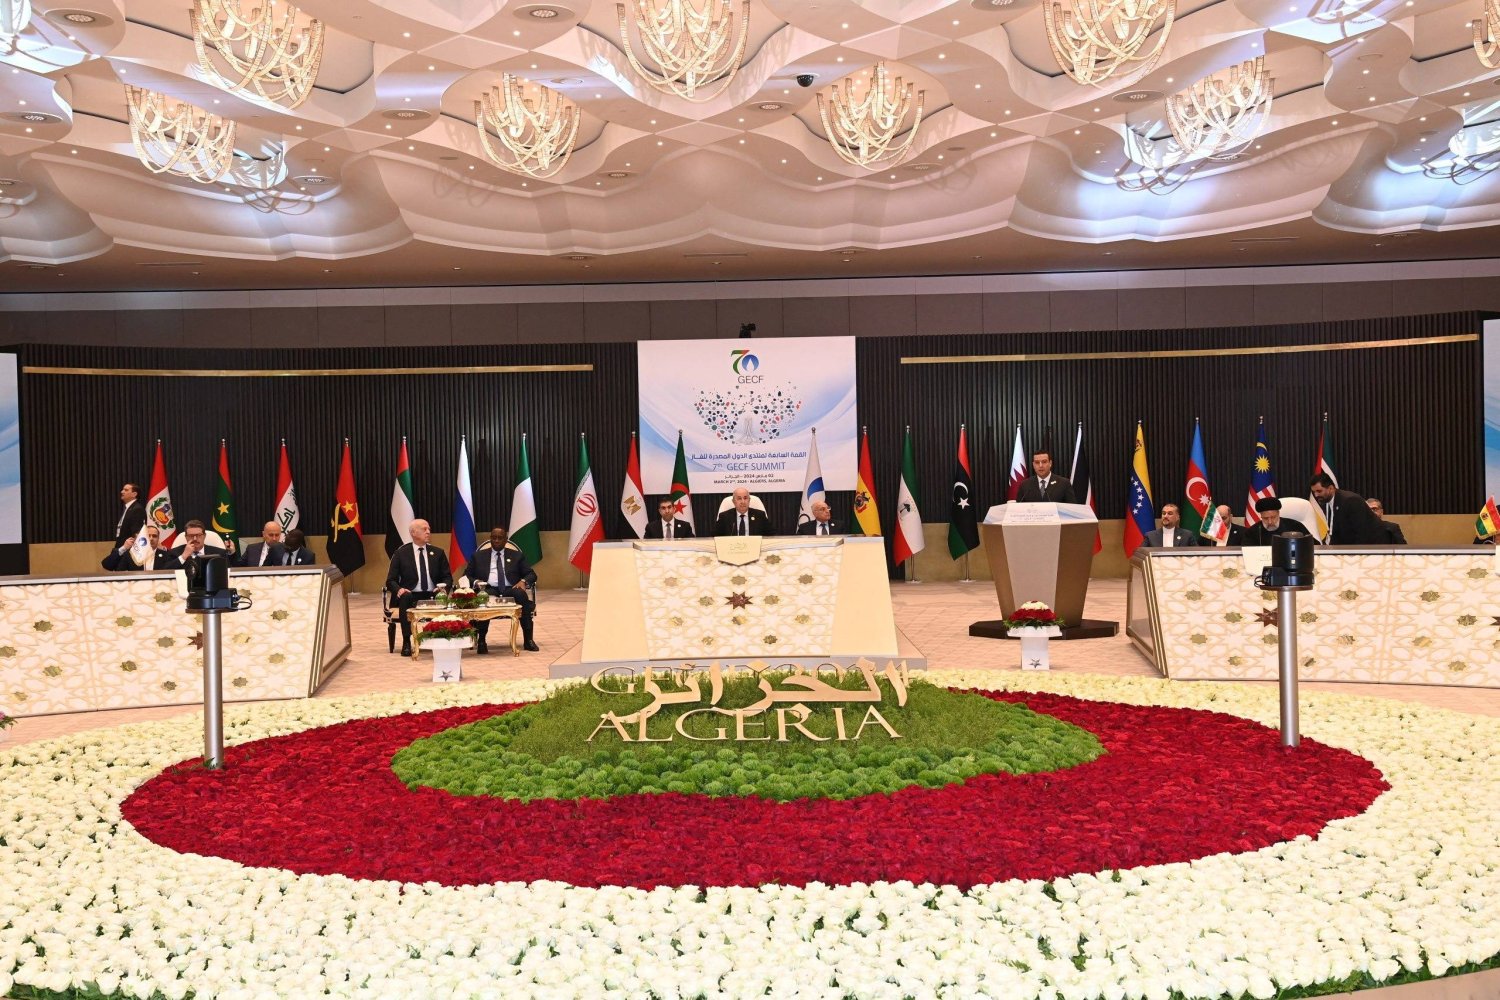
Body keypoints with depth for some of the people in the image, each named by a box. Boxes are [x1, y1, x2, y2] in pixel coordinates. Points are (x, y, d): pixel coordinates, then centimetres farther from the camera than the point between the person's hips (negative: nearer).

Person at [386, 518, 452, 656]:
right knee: (405, 597, -36)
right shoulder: (401, 553, 6)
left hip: (433, 595, 1)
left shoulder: (437, 552, 13)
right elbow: (390, 580, 4)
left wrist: (443, 587, -11)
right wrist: (399, 589, -19)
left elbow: (448, 577, 13)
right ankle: (406, 642, -31)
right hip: (410, 596, -1)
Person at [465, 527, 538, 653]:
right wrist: (475, 582, -9)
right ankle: (481, 640, -29)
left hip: (510, 590, 1)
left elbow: (531, 574, 13)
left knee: (521, 594, -35)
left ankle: (528, 639, -30)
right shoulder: (478, 556, 20)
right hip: (489, 589, -1)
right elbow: (467, 576, 15)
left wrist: (523, 581, -10)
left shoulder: (516, 556, 20)